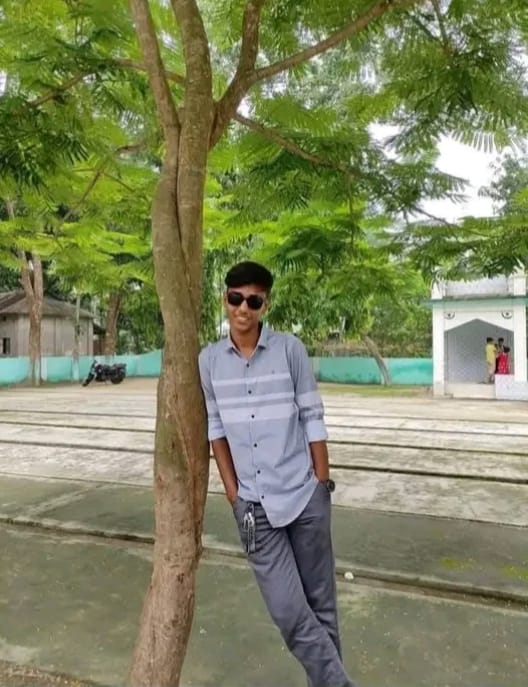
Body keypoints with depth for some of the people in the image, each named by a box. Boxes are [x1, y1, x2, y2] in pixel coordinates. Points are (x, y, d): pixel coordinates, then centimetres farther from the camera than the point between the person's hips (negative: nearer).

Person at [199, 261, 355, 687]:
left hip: (304, 496, -1)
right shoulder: (209, 360, 0)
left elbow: (313, 420, -3)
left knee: (320, 602, 13)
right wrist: (233, 491, 4)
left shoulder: (290, 349, -7)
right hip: (253, 506, 1)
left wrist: (322, 483, -2)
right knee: (288, 612, 1)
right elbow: (215, 428, 7)